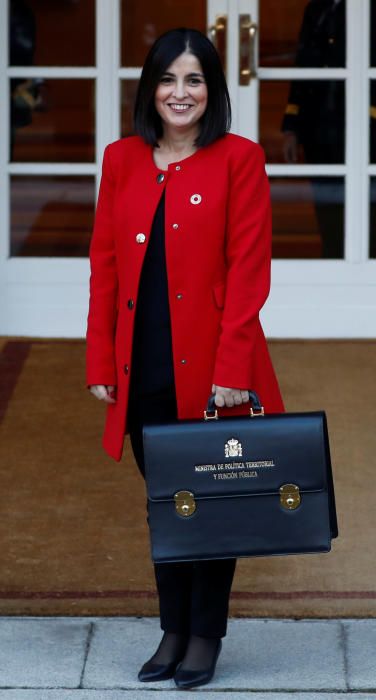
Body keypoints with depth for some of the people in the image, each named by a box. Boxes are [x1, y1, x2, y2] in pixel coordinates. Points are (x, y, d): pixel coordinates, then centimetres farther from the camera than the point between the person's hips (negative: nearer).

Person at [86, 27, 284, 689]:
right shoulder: (122, 160, 7)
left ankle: (206, 635, 19)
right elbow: (104, 264, 7)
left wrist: (232, 369, -13)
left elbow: (248, 270, -8)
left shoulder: (238, 159, -4)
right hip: (144, 368, 4)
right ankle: (174, 630, 25)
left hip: (210, 368, -4)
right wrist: (100, 363, 3)